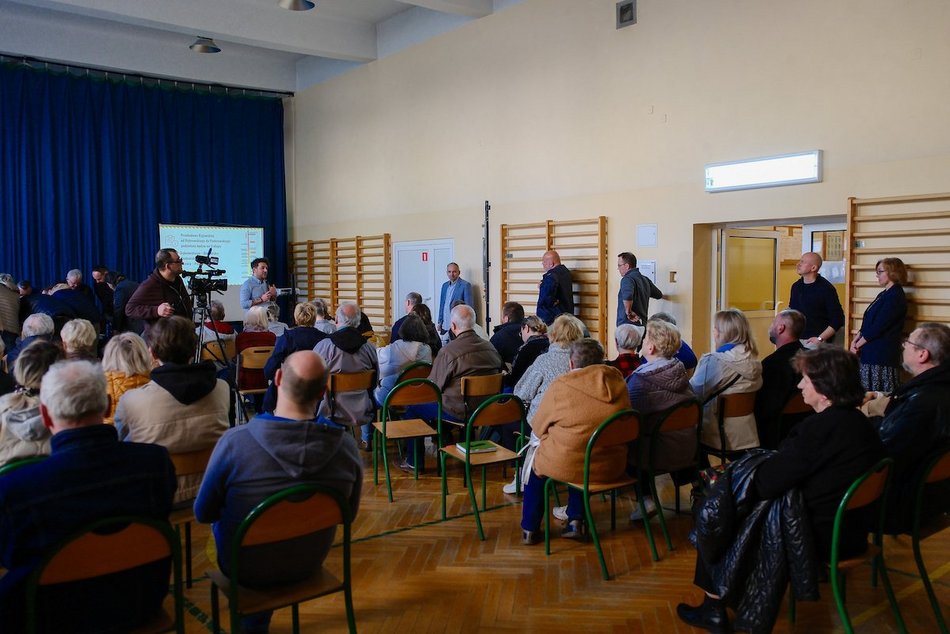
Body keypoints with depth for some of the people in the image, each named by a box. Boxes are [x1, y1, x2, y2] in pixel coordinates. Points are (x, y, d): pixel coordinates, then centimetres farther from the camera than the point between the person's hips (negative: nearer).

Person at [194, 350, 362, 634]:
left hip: (245, 568, -2)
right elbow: (348, 513, -4)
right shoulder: (346, 445, -22)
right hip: (309, 565, 2)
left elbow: (203, 514, -13)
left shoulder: (235, 441, -29)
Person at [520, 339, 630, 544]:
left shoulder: (561, 385, -14)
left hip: (566, 465, -4)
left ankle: (530, 529, 31)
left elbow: (538, 427, -3)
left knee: (535, 460, 26)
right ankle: (576, 520, 27)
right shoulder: (617, 381, -1)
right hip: (611, 468, 4)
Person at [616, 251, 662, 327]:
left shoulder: (627, 279, -14)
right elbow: (659, 295, 27)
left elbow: (627, 297, -34)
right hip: (641, 324, 9)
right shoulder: (645, 279, 13)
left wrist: (628, 312, -20)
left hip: (628, 324, -9)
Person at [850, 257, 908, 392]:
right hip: (870, 353, 9)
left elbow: (878, 327, -17)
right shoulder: (884, 294, 18)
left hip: (882, 355, -9)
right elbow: (867, 323, 18)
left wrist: (858, 344, -8)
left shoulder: (895, 296, -12)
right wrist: (855, 340, 4)